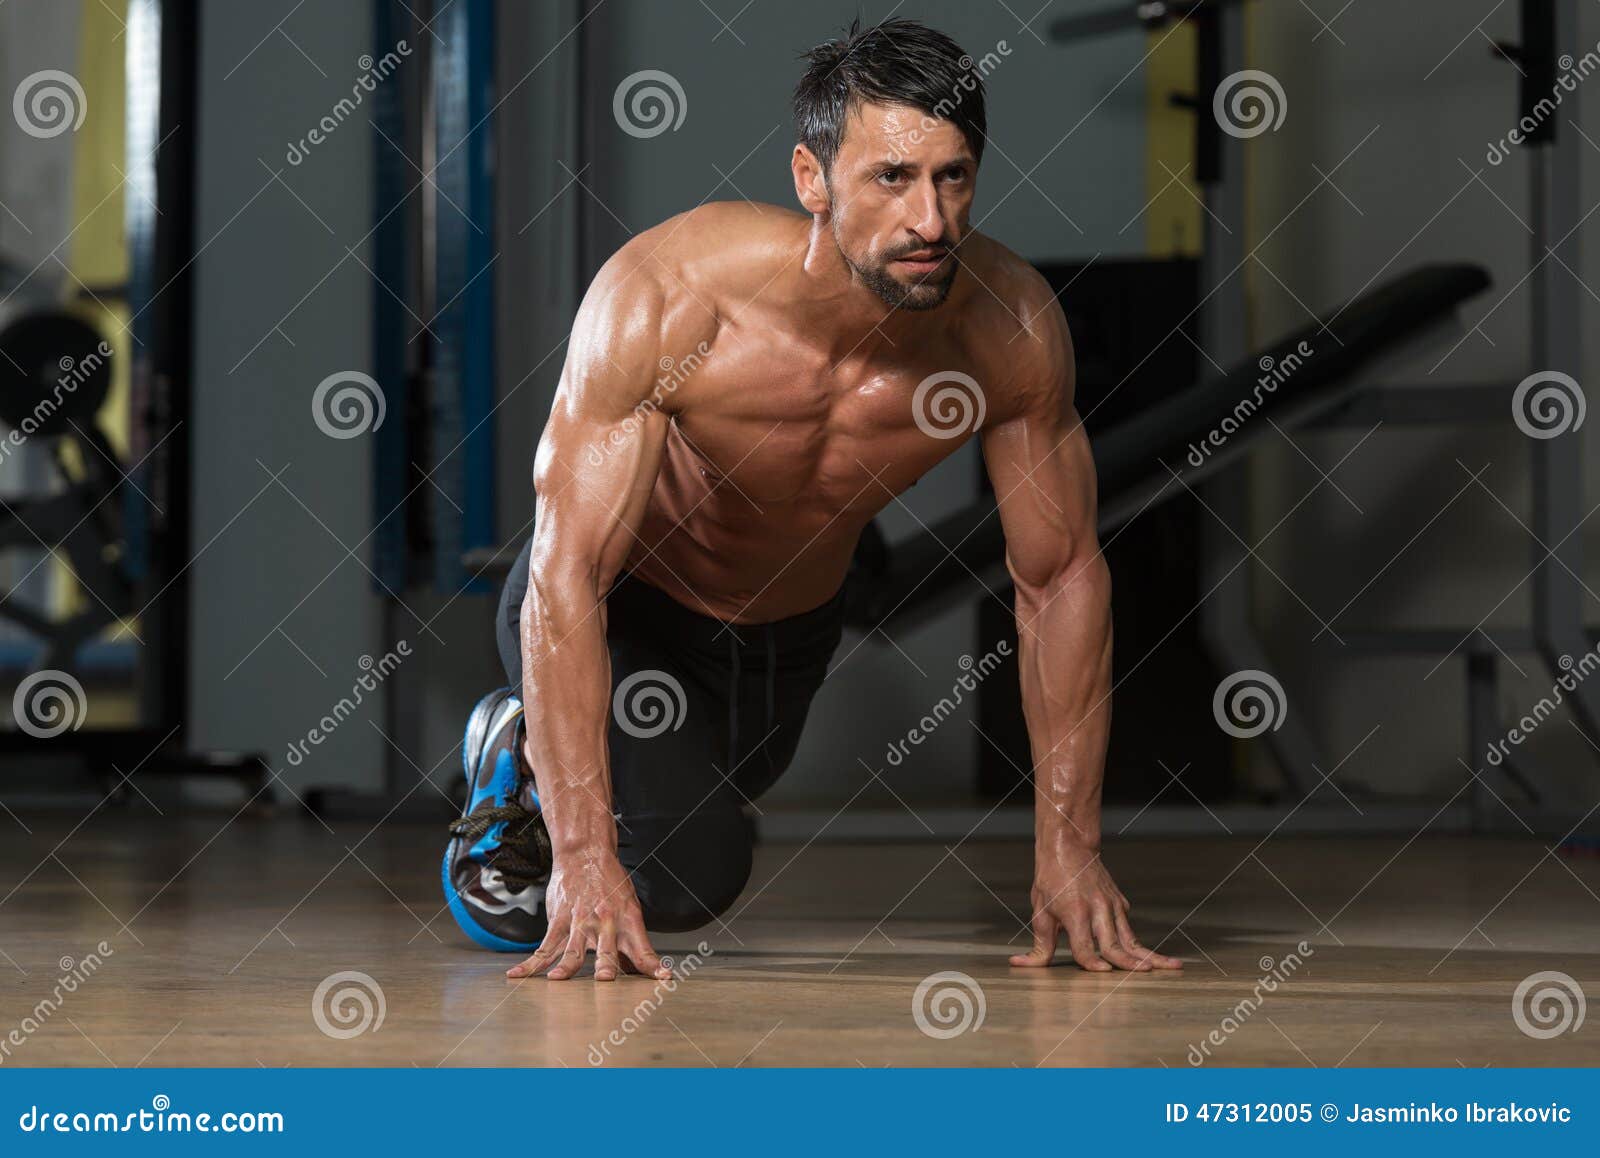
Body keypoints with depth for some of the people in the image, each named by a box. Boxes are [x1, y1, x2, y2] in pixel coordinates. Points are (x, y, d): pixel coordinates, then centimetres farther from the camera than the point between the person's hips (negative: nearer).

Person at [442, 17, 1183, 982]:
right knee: (690, 874, -24)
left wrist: (1070, 852, -17)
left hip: (798, 627, 5)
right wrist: (584, 858, -43)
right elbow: (567, 581, -38)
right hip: (624, 611, -5)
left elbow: (1064, 579, -15)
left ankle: (516, 730, 60)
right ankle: (520, 767, 8)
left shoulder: (1014, 328, -28)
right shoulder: (666, 296, -39)